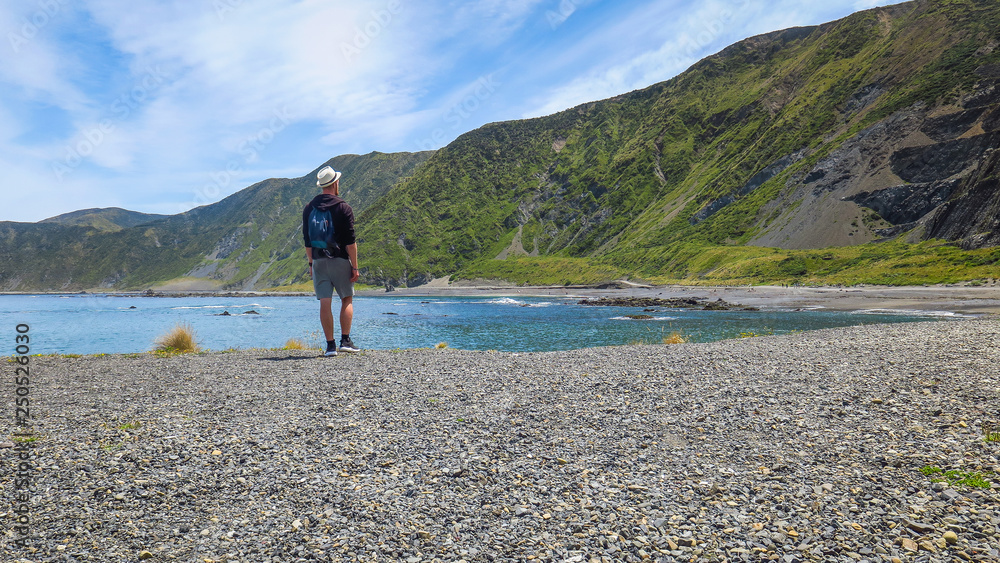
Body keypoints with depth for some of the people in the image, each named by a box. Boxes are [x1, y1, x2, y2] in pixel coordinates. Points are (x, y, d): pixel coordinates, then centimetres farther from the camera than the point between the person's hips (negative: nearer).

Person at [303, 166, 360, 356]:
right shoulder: (343, 208, -6)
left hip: (318, 261, 4)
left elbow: (307, 240, 12)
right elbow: (350, 241, -9)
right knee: (347, 300, 9)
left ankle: (330, 345, 3)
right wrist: (354, 267, -6)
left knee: (325, 303, 3)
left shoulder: (309, 208, 8)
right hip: (340, 260, -3)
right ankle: (345, 341, 4)